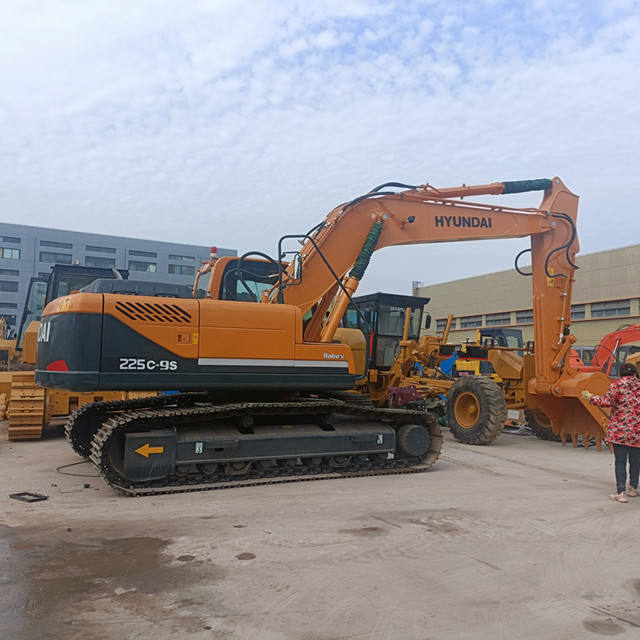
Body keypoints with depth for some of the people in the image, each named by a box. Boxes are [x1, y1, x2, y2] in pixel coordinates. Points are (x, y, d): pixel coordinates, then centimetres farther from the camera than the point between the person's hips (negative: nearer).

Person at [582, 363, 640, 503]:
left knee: (620, 461, 0)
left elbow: (606, 401, -13)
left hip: (620, 430, -3)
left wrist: (590, 397, -1)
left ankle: (620, 493, -3)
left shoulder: (617, 384, -5)